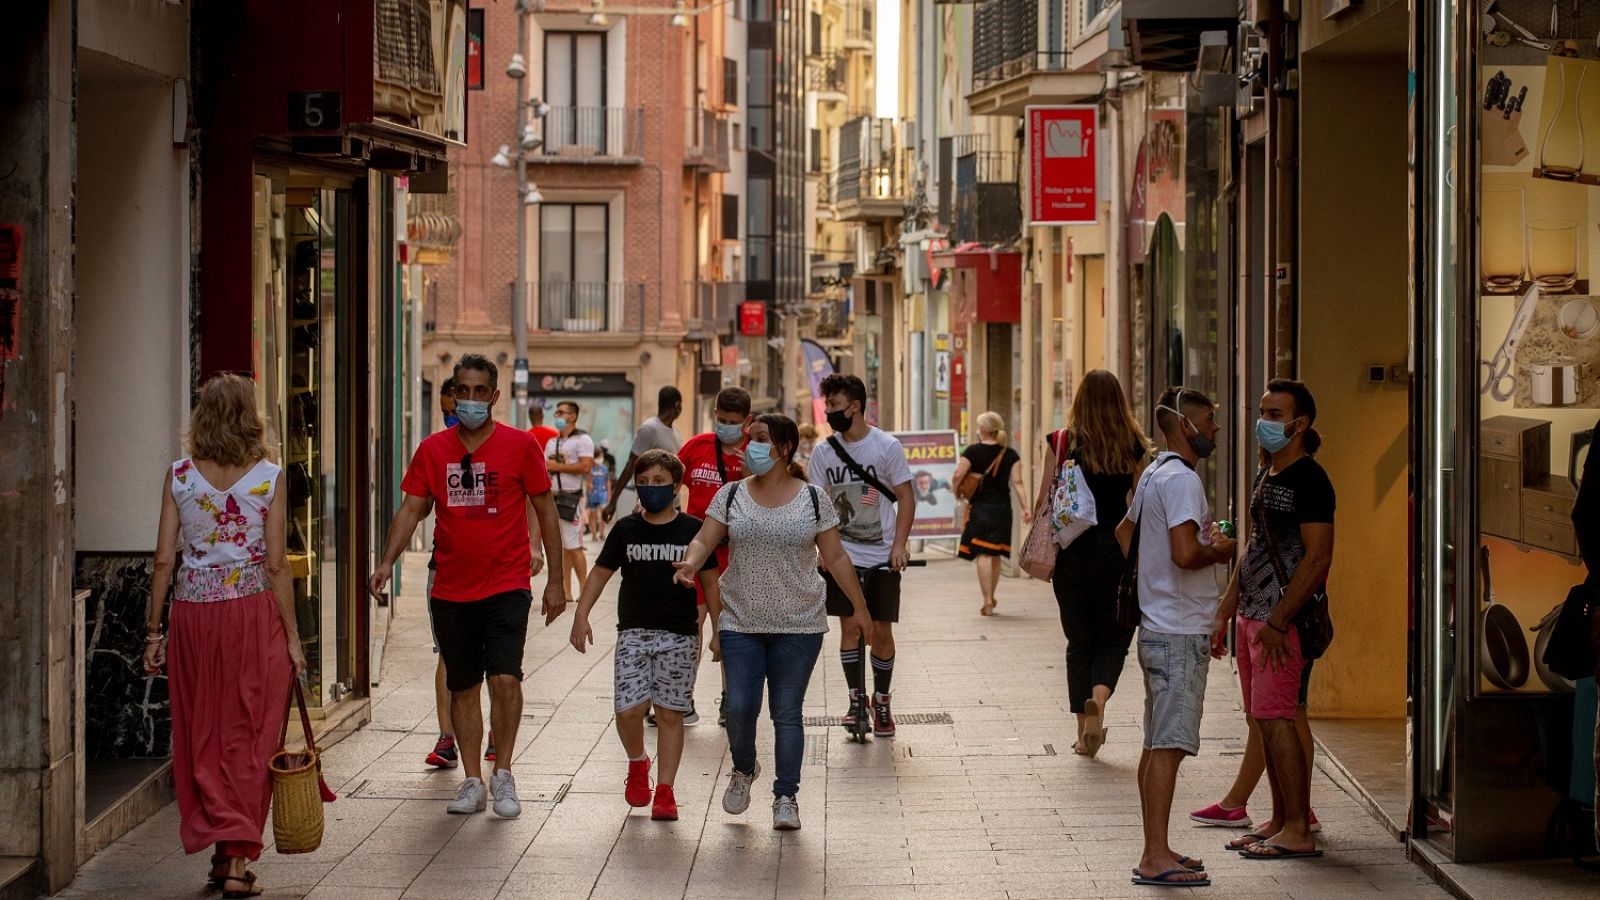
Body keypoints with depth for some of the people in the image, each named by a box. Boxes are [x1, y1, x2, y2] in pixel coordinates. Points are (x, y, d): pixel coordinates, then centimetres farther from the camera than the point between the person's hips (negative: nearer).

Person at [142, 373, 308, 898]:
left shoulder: (178, 477, 1)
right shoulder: (268, 477, -5)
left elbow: (164, 560, 1)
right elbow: (276, 565, -6)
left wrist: (154, 631, 8)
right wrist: (292, 636, 0)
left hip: (193, 613, 2)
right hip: (254, 611, -2)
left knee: (202, 737, 12)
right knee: (248, 738, 4)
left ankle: (218, 851, 14)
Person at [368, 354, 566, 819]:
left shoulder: (520, 445, -2)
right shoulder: (433, 449, 4)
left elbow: (545, 510, 3)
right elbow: (411, 508, 3)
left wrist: (555, 581, 2)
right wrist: (387, 561, -13)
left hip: (506, 585, -3)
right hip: (451, 589, 3)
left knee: (505, 679, -15)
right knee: (462, 687, 8)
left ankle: (503, 775, 1)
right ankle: (473, 782, 18)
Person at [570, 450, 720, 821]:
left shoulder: (692, 530, 1)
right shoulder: (626, 529, 4)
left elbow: (710, 582, 6)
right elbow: (600, 572, 9)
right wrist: (581, 616, -1)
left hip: (679, 635, -1)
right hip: (633, 632, 1)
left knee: (669, 713, 1)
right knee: (628, 710, -8)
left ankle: (664, 790, 10)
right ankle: (637, 763, 22)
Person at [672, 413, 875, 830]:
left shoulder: (813, 499, 0)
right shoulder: (731, 495, 4)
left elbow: (835, 558, 5)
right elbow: (704, 540, -1)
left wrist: (859, 608, 6)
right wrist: (691, 562, -24)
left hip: (798, 627, -1)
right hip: (741, 624, 1)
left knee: (787, 713, 1)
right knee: (740, 707, -5)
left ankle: (786, 797, 11)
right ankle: (743, 769, 24)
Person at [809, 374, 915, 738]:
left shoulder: (887, 446, -5)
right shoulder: (823, 452, 2)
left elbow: (906, 498, -3)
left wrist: (899, 544, -12)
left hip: (882, 556, -2)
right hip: (843, 554, 2)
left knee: (882, 630, 1)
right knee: (850, 626, 1)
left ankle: (881, 702, 16)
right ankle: (857, 699, 14)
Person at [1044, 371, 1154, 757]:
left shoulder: (1061, 443, -2)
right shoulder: (1136, 447, -2)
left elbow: (1044, 502, -1)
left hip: (1072, 552, 1)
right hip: (1118, 552, -1)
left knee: (1079, 641, 12)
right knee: (1113, 638, 10)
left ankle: (1084, 734, 13)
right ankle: (1099, 697, -20)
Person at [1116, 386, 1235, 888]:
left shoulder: (1153, 475, 15)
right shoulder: (1181, 479, -16)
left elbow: (1124, 534, 28)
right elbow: (1185, 553, -28)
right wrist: (1218, 550, -9)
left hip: (1159, 626, 10)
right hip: (1179, 634, -10)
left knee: (1158, 744, 13)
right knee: (1169, 745, -10)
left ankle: (1154, 853, 18)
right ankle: (1157, 858, -11)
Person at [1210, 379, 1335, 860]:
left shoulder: (1309, 480, -13)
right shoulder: (1265, 475, 17)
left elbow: (1317, 559, -18)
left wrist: (1278, 622, -21)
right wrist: (1225, 613, 20)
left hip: (1282, 619, -9)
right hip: (1252, 616, 9)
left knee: (1276, 719, -11)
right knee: (1265, 722, 11)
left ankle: (1298, 832, -8)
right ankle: (1280, 820, 17)